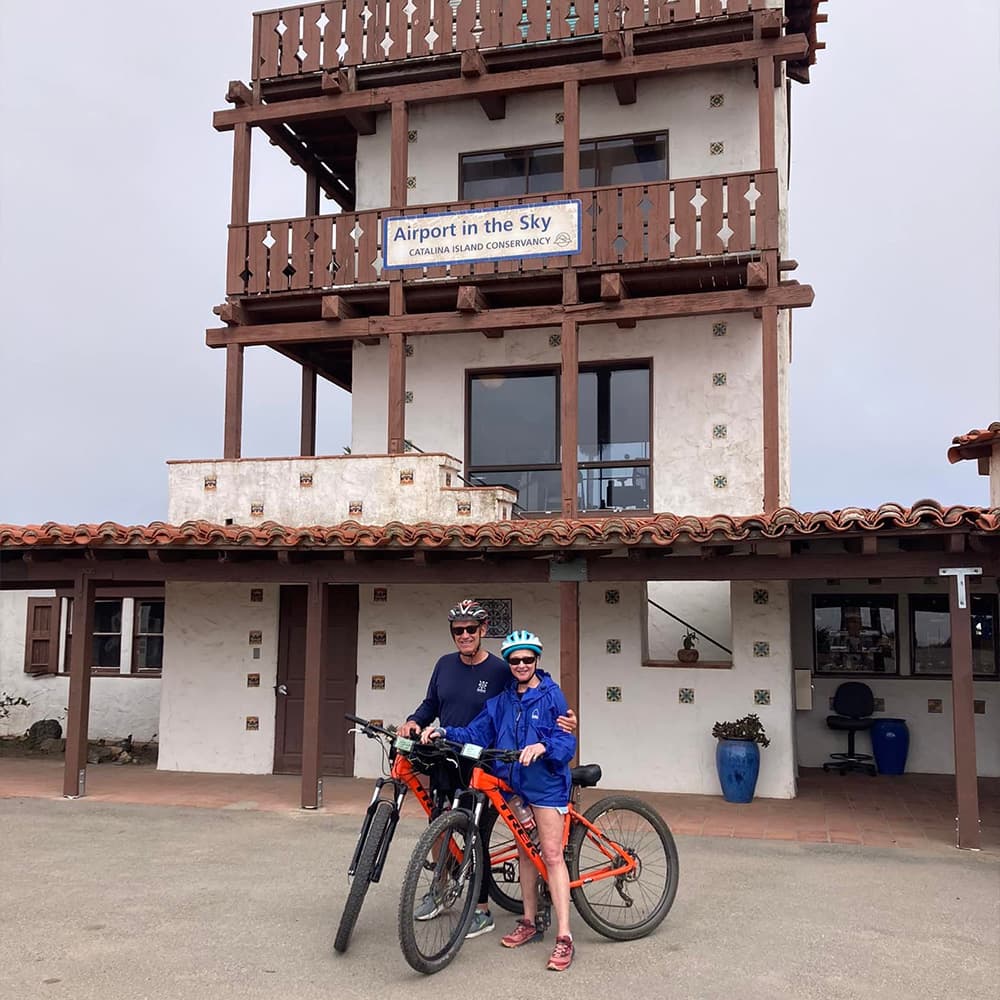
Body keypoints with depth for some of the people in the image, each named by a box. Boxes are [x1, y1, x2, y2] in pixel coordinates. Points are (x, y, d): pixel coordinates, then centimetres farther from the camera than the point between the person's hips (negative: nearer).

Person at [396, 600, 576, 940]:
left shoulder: (500, 671, -11)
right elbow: (431, 704, 12)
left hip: (479, 765, -5)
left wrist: (563, 722, -25)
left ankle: (482, 911, 14)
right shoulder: (445, 664, 4)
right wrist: (414, 721, -7)